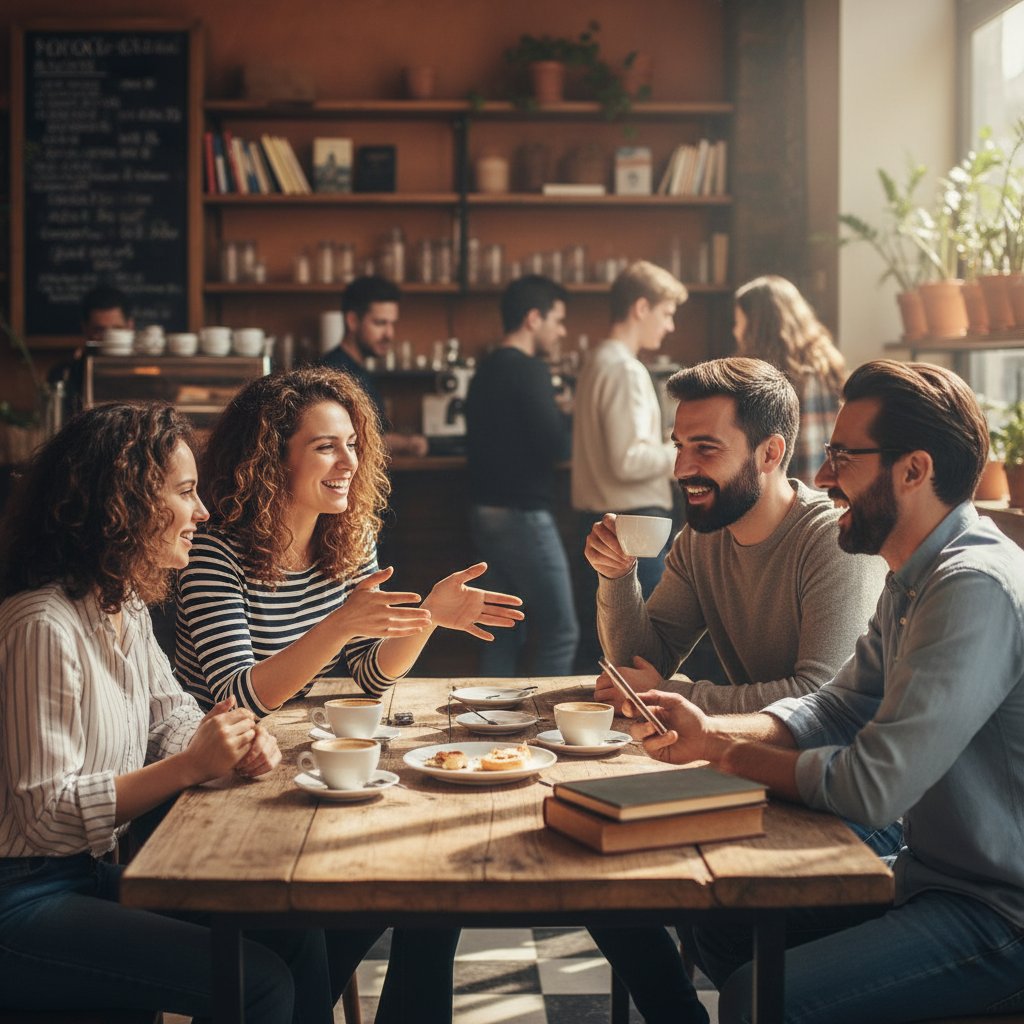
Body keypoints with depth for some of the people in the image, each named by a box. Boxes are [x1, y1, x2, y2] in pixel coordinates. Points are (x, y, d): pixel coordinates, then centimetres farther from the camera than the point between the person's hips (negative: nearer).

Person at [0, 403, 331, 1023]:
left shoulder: (127, 606, 7)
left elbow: (172, 716, 14)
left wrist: (240, 743, -9)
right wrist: (192, 766, -23)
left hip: (97, 874, 9)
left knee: (297, 932, -4)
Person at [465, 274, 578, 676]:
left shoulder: (486, 370, 13)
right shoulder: (528, 370, -14)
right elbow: (555, 446, -19)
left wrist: (559, 421, 13)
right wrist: (570, 422, 1)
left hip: (487, 512, 9)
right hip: (522, 516, -9)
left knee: (504, 629, 13)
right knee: (559, 633, -2)